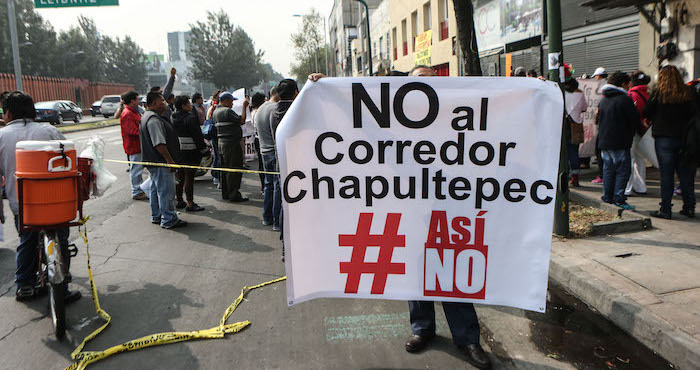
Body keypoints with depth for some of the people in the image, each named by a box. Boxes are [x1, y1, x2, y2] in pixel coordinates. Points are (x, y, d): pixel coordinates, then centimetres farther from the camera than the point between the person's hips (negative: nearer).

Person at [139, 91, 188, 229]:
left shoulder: (147, 117, 16)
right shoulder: (154, 120, -20)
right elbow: (159, 144, -26)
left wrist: (169, 159, 24)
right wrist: (170, 160, -21)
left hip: (153, 161, 12)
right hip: (160, 162, -12)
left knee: (156, 189, 19)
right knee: (166, 191, -5)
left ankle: (156, 217, 30)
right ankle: (169, 220, 1)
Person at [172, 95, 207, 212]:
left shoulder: (174, 118, 8)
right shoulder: (190, 118, -16)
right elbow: (197, 135, -17)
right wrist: (203, 148, -7)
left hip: (177, 150, 8)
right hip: (190, 152, -8)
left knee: (180, 177, 15)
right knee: (189, 177, -4)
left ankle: (179, 201, 25)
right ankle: (190, 204, 0)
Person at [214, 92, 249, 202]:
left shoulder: (216, 111, 15)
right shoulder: (227, 111, -14)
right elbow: (242, 121, -15)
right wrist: (244, 107, -6)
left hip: (221, 142, 10)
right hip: (231, 143, -10)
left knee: (225, 168, 15)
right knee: (234, 169, -5)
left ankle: (225, 193, 21)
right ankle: (234, 195, -4)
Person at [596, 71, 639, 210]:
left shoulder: (603, 99, 12)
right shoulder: (624, 99, -11)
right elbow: (635, 119, -8)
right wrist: (630, 135, 8)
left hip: (603, 141, 7)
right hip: (619, 143, -7)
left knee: (608, 169, 13)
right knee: (623, 169, -1)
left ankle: (607, 197, 16)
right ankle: (618, 198, -4)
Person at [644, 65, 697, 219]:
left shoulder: (658, 94, -7)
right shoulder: (687, 94, 0)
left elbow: (646, 113, -3)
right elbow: (694, 114, -1)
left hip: (663, 138, -3)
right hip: (684, 138, 3)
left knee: (666, 175, 1)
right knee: (686, 174, 12)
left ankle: (665, 210, 3)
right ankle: (689, 207, 19)